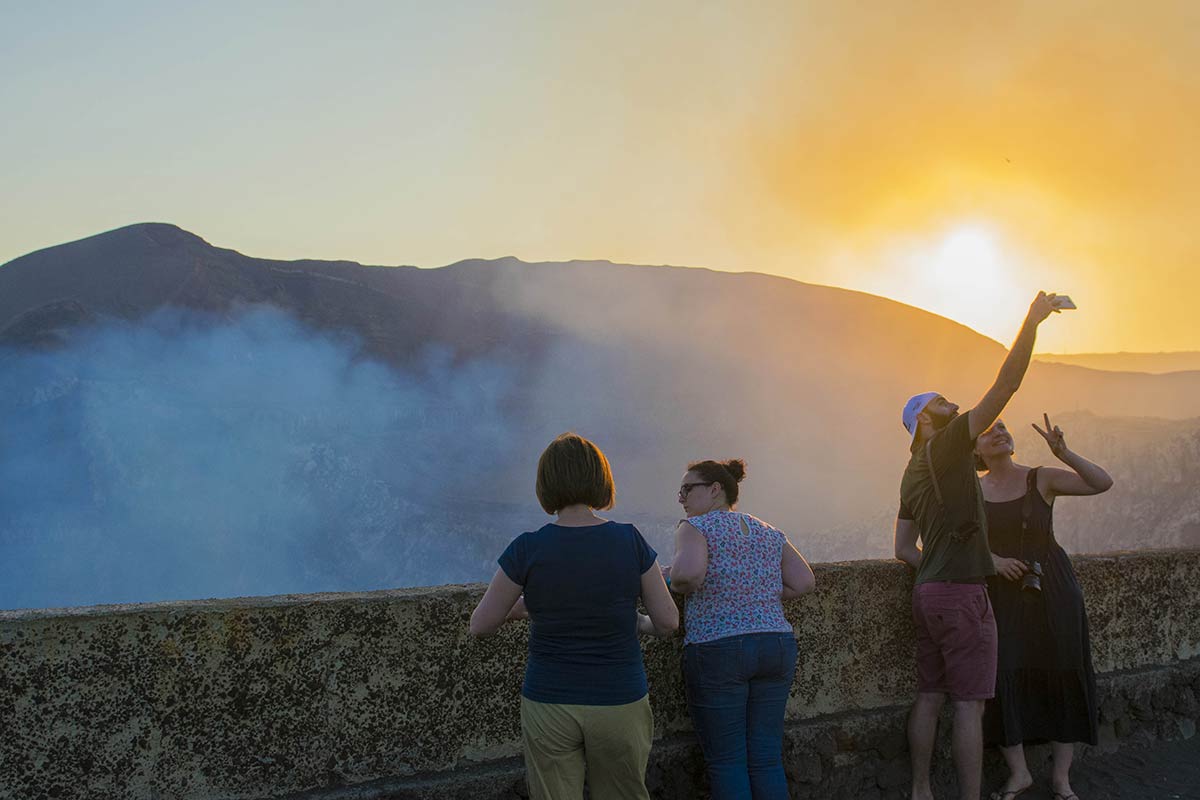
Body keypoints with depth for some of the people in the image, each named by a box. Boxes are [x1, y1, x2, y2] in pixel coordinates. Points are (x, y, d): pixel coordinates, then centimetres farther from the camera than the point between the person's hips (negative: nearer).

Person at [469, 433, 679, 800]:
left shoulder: (528, 549, -12)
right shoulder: (630, 541, -9)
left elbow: (479, 625, -3)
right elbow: (668, 622, -3)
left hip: (549, 706, -1)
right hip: (620, 703, 1)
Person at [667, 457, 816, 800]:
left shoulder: (696, 527, -3)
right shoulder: (769, 533, 15)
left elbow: (688, 572, -22)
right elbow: (804, 582, 9)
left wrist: (678, 585, -2)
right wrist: (760, 594, 16)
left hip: (717, 648, -5)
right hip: (777, 645, 6)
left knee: (726, 762, 2)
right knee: (767, 759, 10)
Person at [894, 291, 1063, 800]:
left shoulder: (913, 473, 16)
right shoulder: (947, 448, -8)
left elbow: (903, 548, 18)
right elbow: (1006, 385, -15)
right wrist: (1033, 321, -12)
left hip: (928, 592, 9)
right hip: (962, 595, -9)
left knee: (929, 697, 12)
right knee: (969, 706, -6)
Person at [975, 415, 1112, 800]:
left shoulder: (1041, 479, -1)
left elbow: (1103, 483, -11)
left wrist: (1063, 453, -23)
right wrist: (993, 560, -14)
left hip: (1052, 587, -1)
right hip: (1002, 592, 1)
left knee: (1063, 675, 1)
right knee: (1003, 677, -5)